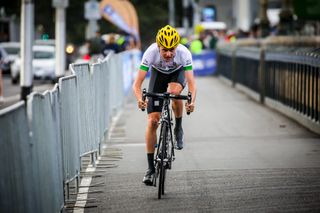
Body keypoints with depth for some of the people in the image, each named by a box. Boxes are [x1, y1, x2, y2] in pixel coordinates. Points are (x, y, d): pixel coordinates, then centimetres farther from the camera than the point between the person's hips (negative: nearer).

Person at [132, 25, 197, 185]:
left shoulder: (184, 53, -35)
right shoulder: (151, 53, -35)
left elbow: (191, 83, -39)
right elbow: (137, 84, -35)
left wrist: (192, 101, -58)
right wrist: (140, 99, -55)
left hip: (178, 73, 0)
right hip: (158, 74, 0)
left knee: (174, 92, -37)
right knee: (152, 121, -10)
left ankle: (178, 128, -7)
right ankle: (151, 168, -2)